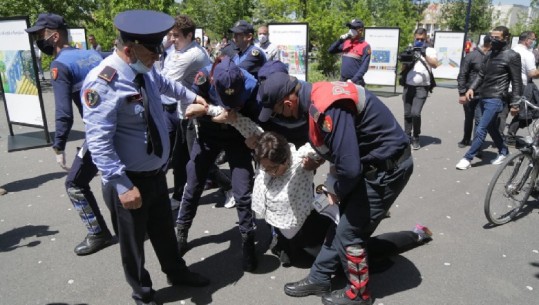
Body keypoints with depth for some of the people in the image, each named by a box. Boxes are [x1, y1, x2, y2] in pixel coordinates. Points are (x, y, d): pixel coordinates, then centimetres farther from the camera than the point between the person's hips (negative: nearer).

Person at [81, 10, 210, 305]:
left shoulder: (145, 70, -1)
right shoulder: (103, 83, -26)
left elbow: (164, 83, 25)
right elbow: (99, 143, -28)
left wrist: (191, 96, 33)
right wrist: (123, 186, -30)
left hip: (157, 173, 8)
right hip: (130, 180, -7)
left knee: (164, 228, 26)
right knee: (134, 239, 15)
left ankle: (176, 272, 50)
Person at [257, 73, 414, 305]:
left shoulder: (328, 109, -31)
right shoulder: (317, 95, 0)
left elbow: (350, 168, -30)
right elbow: (339, 145, 13)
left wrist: (337, 191, -10)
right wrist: (332, 184, 9)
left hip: (387, 168, -9)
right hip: (374, 161, 9)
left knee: (349, 232, 1)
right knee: (341, 221, 15)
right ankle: (319, 279, 31)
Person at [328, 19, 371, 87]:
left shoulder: (365, 46, -5)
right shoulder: (346, 43, 13)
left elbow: (364, 66, -12)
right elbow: (330, 50, 15)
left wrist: (353, 80, -21)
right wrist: (340, 40, 0)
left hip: (356, 83, -6)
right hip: (342, 81, 6)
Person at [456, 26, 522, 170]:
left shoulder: (512, 56, -8)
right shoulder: (489, 54, 12)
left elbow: (517, 82, -9)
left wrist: (515, 103, -12)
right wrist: (472, 88, 1)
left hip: (496, 99, -8)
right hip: (483, 97, 8)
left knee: (480, 130, -10)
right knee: (491, 127, 19)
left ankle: (468, 158, -6)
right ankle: (503, 151, 37)